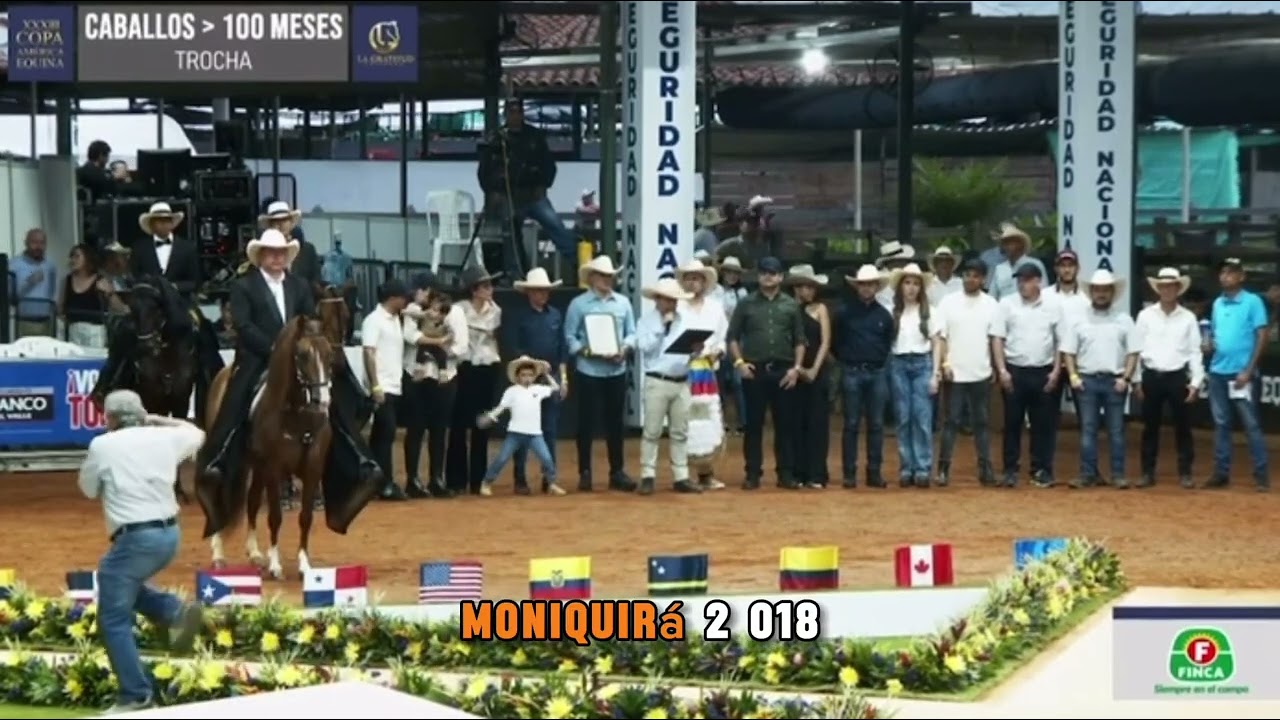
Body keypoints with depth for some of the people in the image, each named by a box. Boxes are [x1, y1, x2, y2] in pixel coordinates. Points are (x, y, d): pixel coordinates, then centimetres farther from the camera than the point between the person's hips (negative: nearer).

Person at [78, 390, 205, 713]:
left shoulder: (102, 445, -6)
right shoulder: (164, 438, 8)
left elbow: (89, 490, 9)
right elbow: (197, 433, 30)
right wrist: (158, 420, 33)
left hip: (134, 538, -7)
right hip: (169, 534, 7)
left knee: (113, 621, 3)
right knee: (125, 588, 31)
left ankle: (135, 696, -1)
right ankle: (176, 611, 6)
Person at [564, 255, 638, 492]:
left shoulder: (623, 303, 9)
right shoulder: (578, 304, -2)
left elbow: (631, 333, 9)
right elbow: (569, 337, -4)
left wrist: (625, 348, -10)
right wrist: (584, 350, -20)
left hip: (617, 370, 3)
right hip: (588, 371, -3)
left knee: (615, 422, 8)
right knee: (587, 423, 1)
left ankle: (617, 472, 15)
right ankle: (585, 473, 9)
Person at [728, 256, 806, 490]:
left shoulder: (791, 305, 9)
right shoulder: (746, 304, 6)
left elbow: (799, 340, 9)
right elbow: (733, 337, 6)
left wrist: (796, 367, -1)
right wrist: (739, 362, -6)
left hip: (783, 371, 1)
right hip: (754, 370, -1)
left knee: (785, 424, 3)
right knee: (754, 424, 2)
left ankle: (786, 473, 8)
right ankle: (753, 473, 6)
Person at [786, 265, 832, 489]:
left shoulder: (819, 309, 5)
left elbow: (825, 343, 0)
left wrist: (814, 369, -9)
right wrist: (796, 367, -10)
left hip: (816, 372, 0)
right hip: (794, 373, 0)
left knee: (817, 423, -2)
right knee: (796, 423, 1)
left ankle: (816, 474, 0)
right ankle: (797, 474, 5)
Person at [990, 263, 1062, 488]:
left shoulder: (1052, 306, 3)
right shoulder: (1007, 304, 1)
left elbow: (1061, 341, 6)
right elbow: (997, 338, 0)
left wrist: (1056, 371, -2)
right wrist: (1002, 370, -8)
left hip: (1043, 372, 1)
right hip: (1014, 370, -1)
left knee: (1043, 423, 4)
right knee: (1012, 422, 2)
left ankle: (1042, 470, 11)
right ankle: (1010, 469, 9)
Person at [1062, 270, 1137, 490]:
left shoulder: (1123, 319, 4)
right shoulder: (1079, 319, 6)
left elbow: (1133, 352, 2)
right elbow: (1068, 351, 6)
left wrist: (1126, 377, -7)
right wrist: (1073, 376, -5)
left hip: (1115, 380, -1)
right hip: (1087, 380, 1)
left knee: (1116, 430, 3)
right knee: (1088, 429, 2)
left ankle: (1118, 475, 6)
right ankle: (1088, 474, 6)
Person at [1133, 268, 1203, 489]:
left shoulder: (1188, 318, 2)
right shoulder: (1145, 316, 2)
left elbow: (1195, 351, 1)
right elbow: (1136, 349, 4)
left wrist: (1196, 382, -5)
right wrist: (1136, 380, 1)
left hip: (1178, 377, -1)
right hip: (1151, 376, 1)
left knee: (1182, 427, 3)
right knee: (1150, 427, 6)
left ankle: (1185, 473, 11)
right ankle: (1148, 473, 13)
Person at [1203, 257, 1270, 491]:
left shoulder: (1253, 302, -5)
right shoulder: (1217, 303, 12)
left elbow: (1261, 337, -8)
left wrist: (1248, 370, -14)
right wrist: (1208, 344, -4)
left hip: (1241, 373, -6)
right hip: (1217, 371, 6)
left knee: (1251, 424, -4)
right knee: (1221, 424, 8)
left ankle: (1261, 474, -1)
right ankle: (1221, 472, 12)